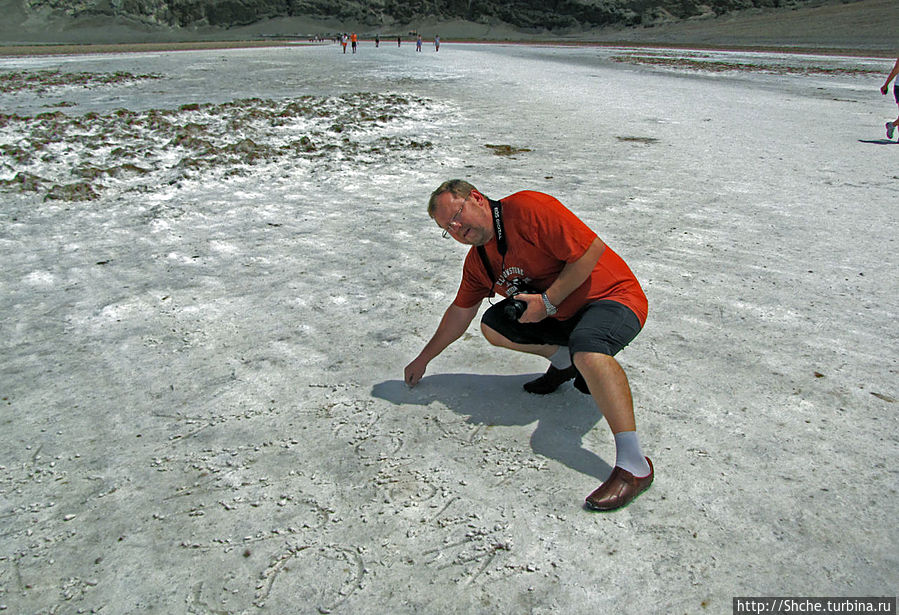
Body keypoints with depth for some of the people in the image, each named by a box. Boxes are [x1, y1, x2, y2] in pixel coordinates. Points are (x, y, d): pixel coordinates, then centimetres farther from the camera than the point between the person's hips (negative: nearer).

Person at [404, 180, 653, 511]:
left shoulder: (528, 209, -21)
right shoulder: (478, 261, 5)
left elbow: (591, 249, -24)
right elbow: (460, 312, 17)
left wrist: (548, 300, -23)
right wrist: (423, 359, 23)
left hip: (613, 297, -8)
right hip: (561, 315, 8)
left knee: (586, 348, -39)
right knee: (492, 326, 4)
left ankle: (634, 465, -35)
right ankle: (564, 362, 13)